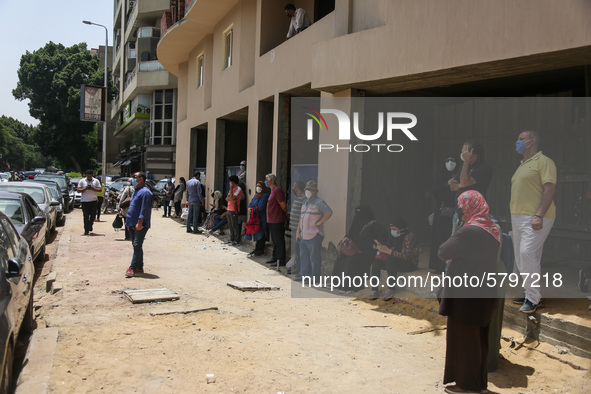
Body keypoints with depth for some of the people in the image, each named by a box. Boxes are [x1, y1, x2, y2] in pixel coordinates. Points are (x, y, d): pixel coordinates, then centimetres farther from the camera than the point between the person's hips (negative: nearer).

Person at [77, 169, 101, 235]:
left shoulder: (96, 181, 9)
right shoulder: (82, 181, 7)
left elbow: (99, 190, 2)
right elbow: (78, 190, 2)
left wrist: (92, 189, -14)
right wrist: (85, 189, -14)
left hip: (93, 200, 1)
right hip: (84, 201, -1)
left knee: (93, 214, 2)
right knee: (86, 216, -3)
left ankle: (90, 224, 32)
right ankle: (86, 230, 0)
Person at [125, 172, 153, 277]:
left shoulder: (145, 192, -12)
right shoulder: (136, 191, 19)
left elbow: (144, 209, -19)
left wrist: (140, 222, -25)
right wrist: (129, 221, 21)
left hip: (140, 225, -10)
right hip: (132, 225, 10)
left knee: (137, 246, -9)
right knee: (136, 246, 12)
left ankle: (132, 268, -10)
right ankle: (139, 268, 19)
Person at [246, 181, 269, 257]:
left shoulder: (265, 195, -11)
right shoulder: (256, 195, 18)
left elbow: (260, 207, -18)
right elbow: (251, 204, 15)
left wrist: (252, 210, -8)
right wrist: (249, 208, -7)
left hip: (261, 218, -8)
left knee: (260, 235, -4)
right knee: (255, 233, 10)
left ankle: (260, 251, 3)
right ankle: (256, 249, 17)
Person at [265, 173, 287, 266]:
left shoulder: (277, 190, -17)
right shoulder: (273, 190, 17)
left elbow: (283, 205, -18)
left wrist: (286, 214, -4)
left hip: (277, 220, -10)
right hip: (272, 220, 10)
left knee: (279, 241, -6)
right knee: (275, 240, 17)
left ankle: (281, 260, -1)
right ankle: (275, 258, 26)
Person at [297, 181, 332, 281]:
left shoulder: (319, 202, -10)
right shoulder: (305, 203, 17)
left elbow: (329, 212, -25)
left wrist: (319, 223, -18)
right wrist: (298, 232, 16)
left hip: (314, 235, -8)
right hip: (304, 236, 9)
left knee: (315, 258, -1)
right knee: (304, 258, 10)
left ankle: (315, 280, 7)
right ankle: (305, 278, 16)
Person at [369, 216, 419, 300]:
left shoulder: (409, 237, -19)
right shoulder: (393, 235, 5)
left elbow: (405, 256, -27)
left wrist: (388, 251, -29)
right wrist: (380, 246, -13)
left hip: (410, 264, -8)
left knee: (390, 261, -34)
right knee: (376, 262, -11)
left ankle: (390, 289, -25)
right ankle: (374, 291, -15)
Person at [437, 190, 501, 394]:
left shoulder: (469, 231, -22)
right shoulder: (493, 229, 5)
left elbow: (443, 252, -17)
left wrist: (452, 255, 2)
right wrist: (455, 256, 1)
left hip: (465, 295, -8)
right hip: (484, 293, 9)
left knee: (463, 337, 5)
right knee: (478, 337, 18)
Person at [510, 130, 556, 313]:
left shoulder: (544, 161, -6)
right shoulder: (522, 165, 22)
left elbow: (550, 188, -16)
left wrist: (539, 215, -24)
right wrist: (513, 216, 21)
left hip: (535, 218, -9)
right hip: (518, 216, 9)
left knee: (528, 254, -16)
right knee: (521, 257, 10)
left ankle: (534, 298, -6)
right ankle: (530, 293, 20)